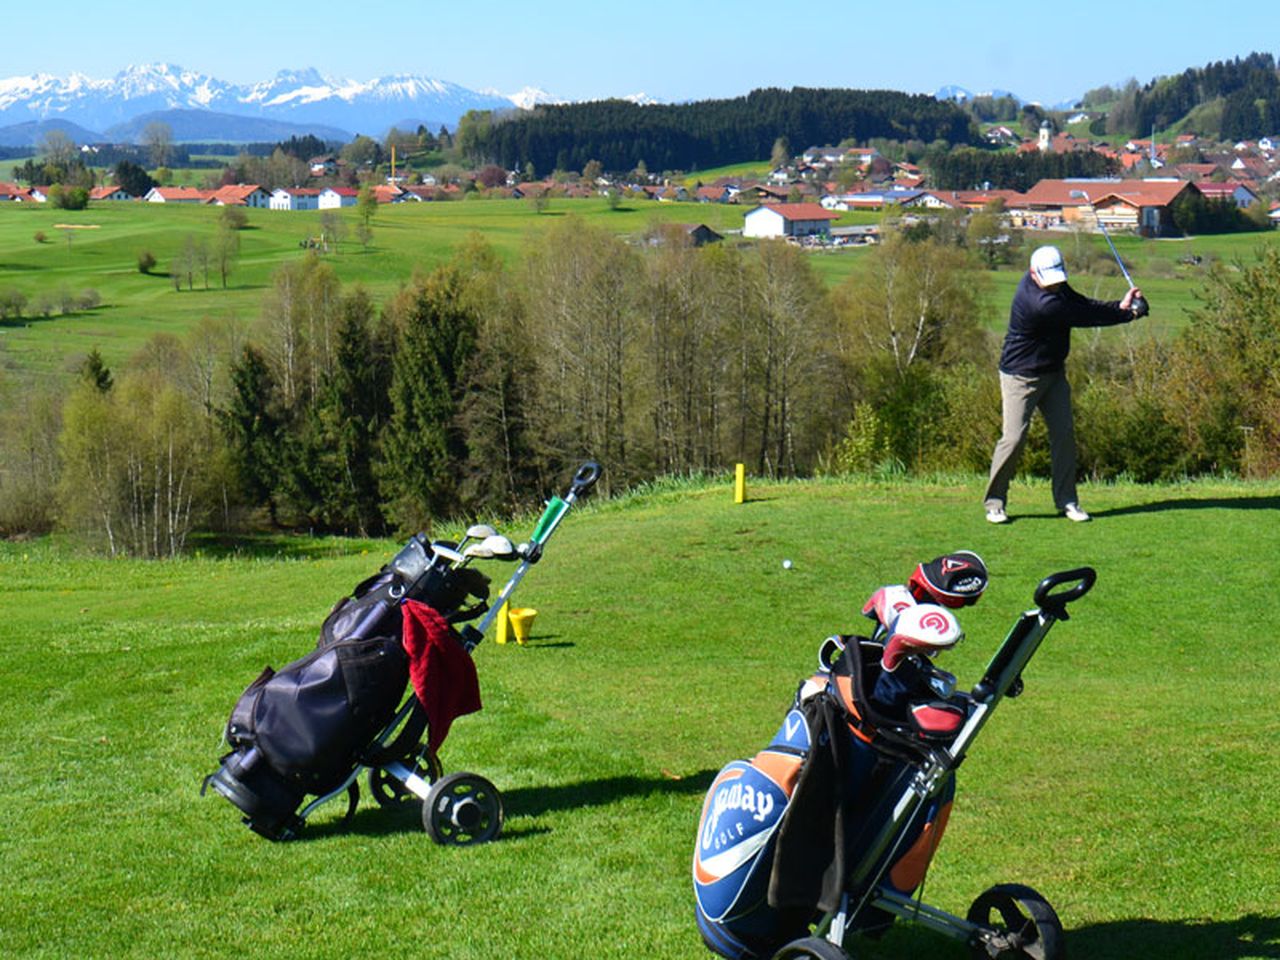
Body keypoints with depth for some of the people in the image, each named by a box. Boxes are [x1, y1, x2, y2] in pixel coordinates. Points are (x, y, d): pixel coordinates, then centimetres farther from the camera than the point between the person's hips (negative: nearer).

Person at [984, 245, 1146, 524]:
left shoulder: (1054, 285, -3)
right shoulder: (1041, 304, -31)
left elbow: (1084, 305, 2)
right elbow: (1085, 317, -24)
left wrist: (1120, 305, -13)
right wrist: (1127, 313, -14)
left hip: (1053, 373, 9)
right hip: (1022, 376, -9)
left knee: (1064, 433, 3)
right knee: (1014, 437, -11)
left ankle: (1066, 500, 9)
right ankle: (995, 502, 1)